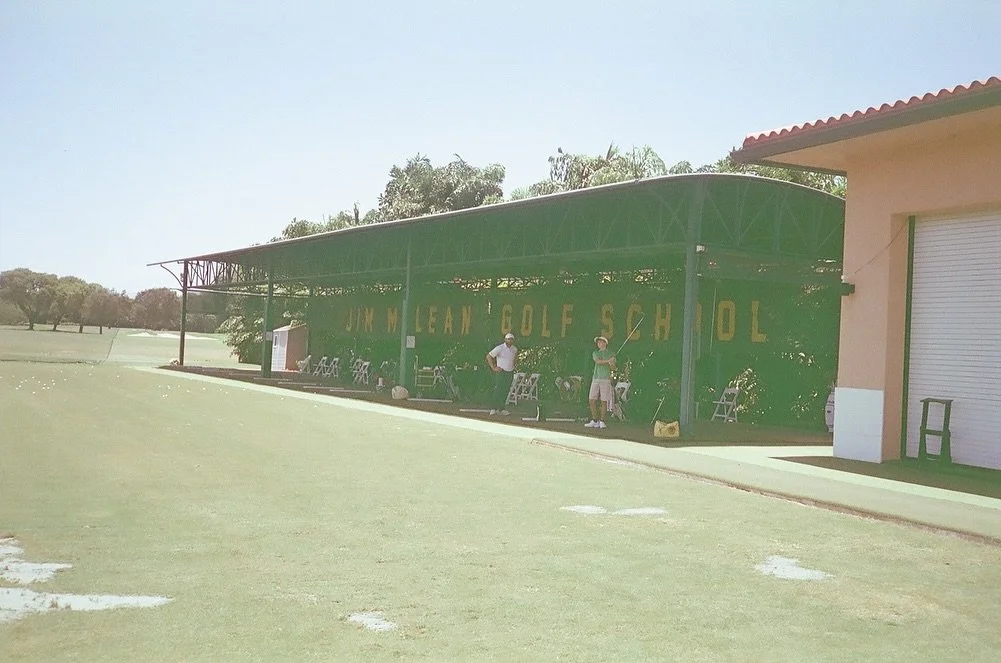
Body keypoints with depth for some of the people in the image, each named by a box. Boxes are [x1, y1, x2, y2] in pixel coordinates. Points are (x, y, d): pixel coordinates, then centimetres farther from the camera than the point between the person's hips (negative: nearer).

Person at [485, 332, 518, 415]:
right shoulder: (500, 348, -11)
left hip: (510, 372, 5)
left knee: (506, 391, 5)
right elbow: (488, 356, -9)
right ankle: (493, 409, -9)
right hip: (501, 372, -5)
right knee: (498, 390, -12)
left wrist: (515, 364, 17)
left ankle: (502, 409, 12)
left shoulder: (514, 349, 7)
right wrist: (493, 368, -11)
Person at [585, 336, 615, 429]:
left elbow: (613, 368, 0)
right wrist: (608, 361, -20)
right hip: (595, 378, 3)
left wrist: (612, 364, -23)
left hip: (606, 379, -3)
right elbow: (598, 361, -7)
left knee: (604, 401, -5)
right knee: (591, 400, -1)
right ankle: (594, 420, 9)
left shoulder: (611, 354, 9)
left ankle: (602, 421, 4)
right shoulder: (595, 353, 15)